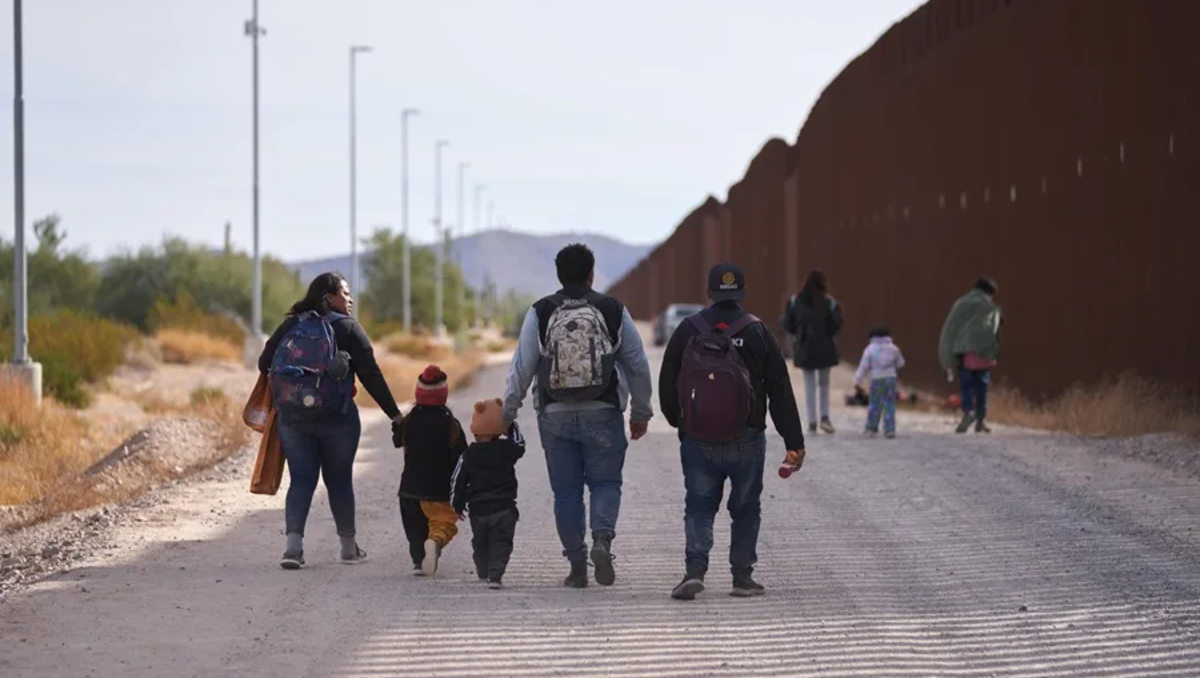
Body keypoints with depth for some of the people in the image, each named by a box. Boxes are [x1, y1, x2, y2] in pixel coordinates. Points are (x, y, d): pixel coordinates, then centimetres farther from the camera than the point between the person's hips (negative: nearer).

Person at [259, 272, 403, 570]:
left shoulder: (290, 326, 8)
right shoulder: (346, 327, -3)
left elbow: (264, 364, 5)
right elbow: (371, 375, -7)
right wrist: (395, 414, -4)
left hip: (292, 418, 3)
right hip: (336, 418, -3)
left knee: (301, 479, 5)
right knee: (339, 480, 11)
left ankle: (293, 543, -13)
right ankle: (349, 547, 22)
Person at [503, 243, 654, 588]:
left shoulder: (540, 313, 0)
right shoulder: (613, 311, 2)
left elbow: (521, 367, -2)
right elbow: (638, 365, 7)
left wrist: (508, 413, 5)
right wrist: (641, 413, 18)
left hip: (556, 416, 1)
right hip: (603, 414, -1)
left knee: (566, 490, 8)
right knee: (605, 482, 8)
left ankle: (576, 565, 7)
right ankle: (602, 538, -18)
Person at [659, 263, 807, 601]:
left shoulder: (687, 332, -2)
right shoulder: (757, 333, -4)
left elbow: (666, 386, 4)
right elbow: (781, 392, -4)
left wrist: (679, 423, 23)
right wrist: (794, 444, -1)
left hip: (698, 442, 0)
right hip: (747, 442, 0)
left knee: (699, 508, 7)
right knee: (746, 509, 14)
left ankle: (695, 568, -13)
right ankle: (742, 576, 13)